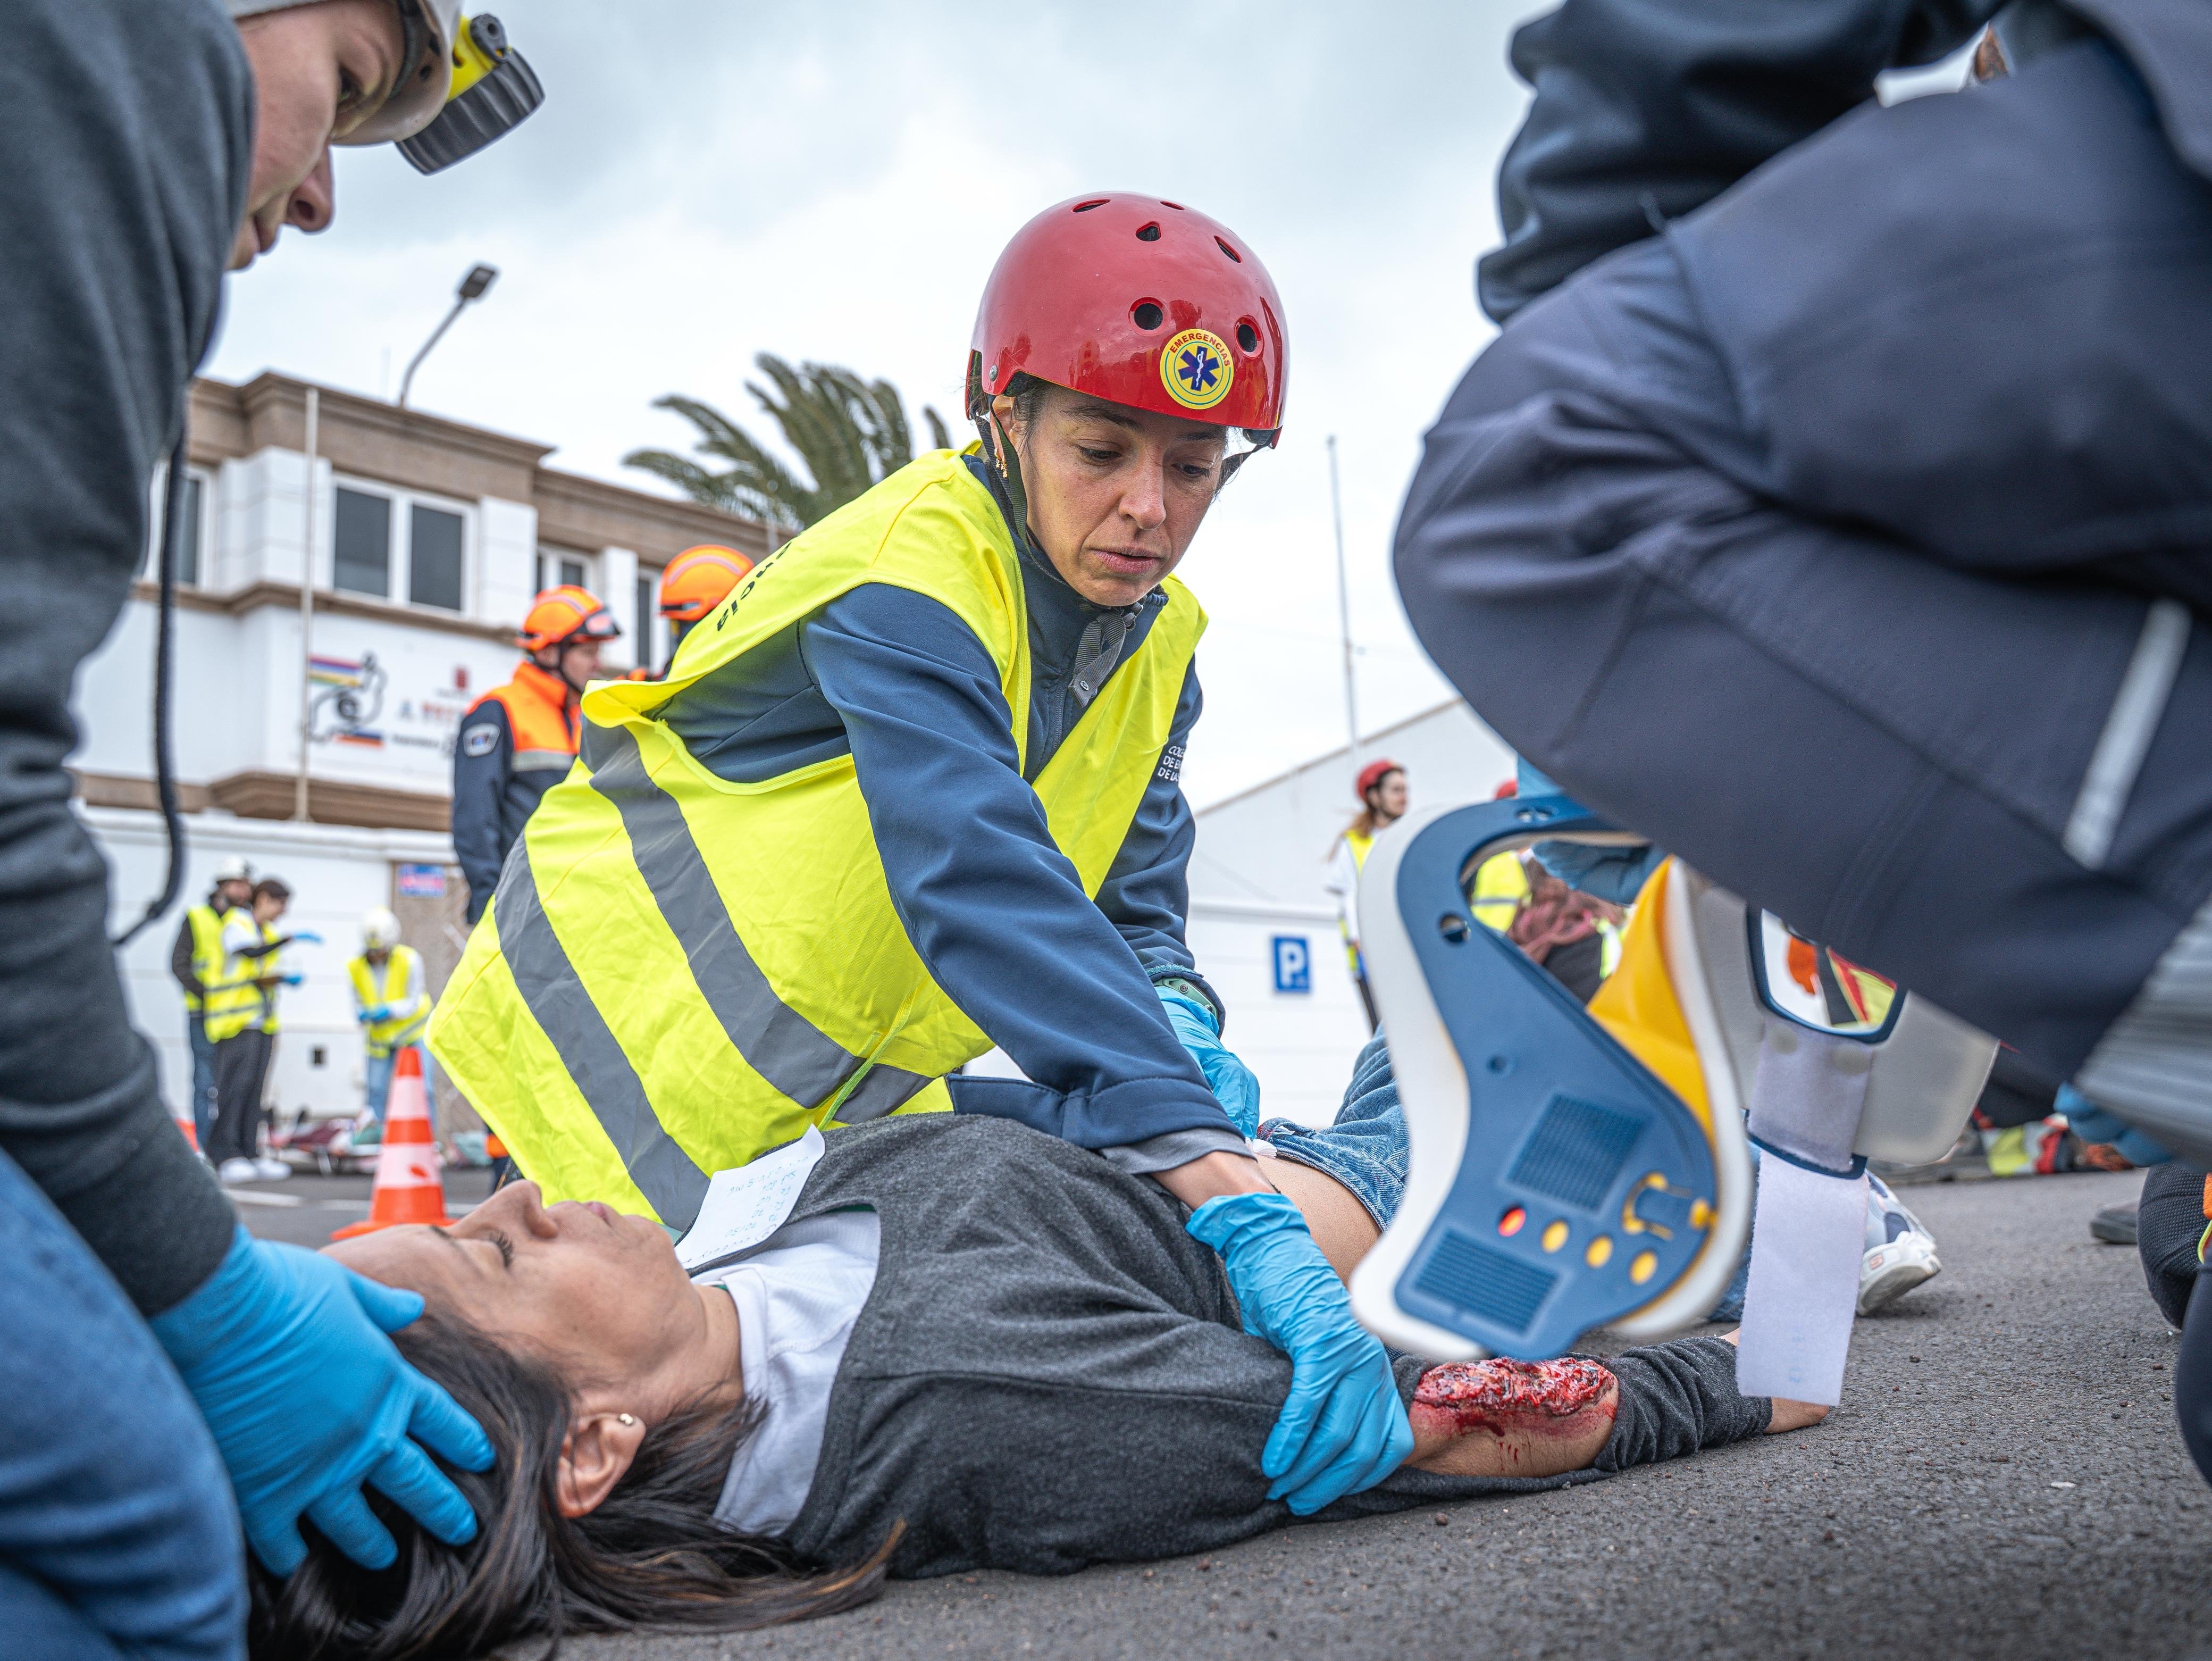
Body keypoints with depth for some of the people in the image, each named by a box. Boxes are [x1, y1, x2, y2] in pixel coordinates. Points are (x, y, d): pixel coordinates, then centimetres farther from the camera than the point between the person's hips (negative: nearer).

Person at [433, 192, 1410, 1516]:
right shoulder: (912, 578, -30)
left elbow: (1133, 902, -3)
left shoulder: (1158, 642, -2)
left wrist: (1176, 1021, -28)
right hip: (636, 1006, -7)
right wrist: (1229, 1194, -51)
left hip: (851, 1071, 7)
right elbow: (981, 884, -43)